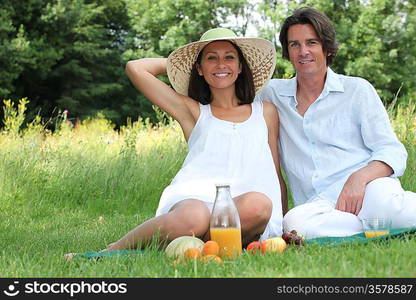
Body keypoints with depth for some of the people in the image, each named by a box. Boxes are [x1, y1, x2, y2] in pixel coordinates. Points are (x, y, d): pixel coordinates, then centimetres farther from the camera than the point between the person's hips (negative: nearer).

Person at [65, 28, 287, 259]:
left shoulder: (266, 112, 27)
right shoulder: (194, 112, 21)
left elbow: (276, 172, 28)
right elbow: (136, 68, 15)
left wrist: (284, 224, 19)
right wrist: (173, 61, 30)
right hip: (197, 197, -1)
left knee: (258, 205, -39)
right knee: (193, 218, -40)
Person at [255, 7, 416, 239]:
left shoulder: (357, 90, 11)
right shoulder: (273, 93, 20)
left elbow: (393, 152, 3)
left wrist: (359, 178, -18)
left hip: (367, 188, -2)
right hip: (319, 205, 3)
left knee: (383, 200, -41)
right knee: (294, 222, -37)